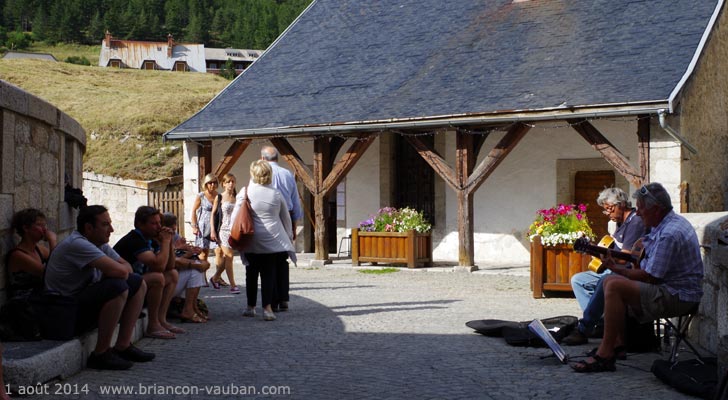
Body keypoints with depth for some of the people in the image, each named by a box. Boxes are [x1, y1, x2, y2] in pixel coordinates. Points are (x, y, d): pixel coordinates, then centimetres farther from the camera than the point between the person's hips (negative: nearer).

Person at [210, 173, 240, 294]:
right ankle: (232, 285, -4)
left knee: (227, 257, 8)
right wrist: (212, 231, -4)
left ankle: (215, 277, 29)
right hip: (224, 229, -3)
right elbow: (213, 214, 3)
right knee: (229, 257, -7)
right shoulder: (219, 198, 0)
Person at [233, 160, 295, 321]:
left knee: (251, 273, 11)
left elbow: (235, 217, -3)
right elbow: (286, 218, 11)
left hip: (252, 241, 0)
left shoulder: (245, 193, -4)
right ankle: (267, 308, -8)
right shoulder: (276, 194, 1)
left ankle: (251, 307, 19)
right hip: (272, 240, 1)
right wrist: (289, 237, 23)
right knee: (269, 273, 2)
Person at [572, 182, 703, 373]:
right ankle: (619, 341, 12)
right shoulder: (670, 222, 11)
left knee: (615, 287, -25)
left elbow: (649, 277, -22)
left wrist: (616, 268, -10)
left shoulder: (669, 234, -23)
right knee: (609, 281, 13)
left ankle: (605, 355, -23)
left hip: (679, 297, -11)